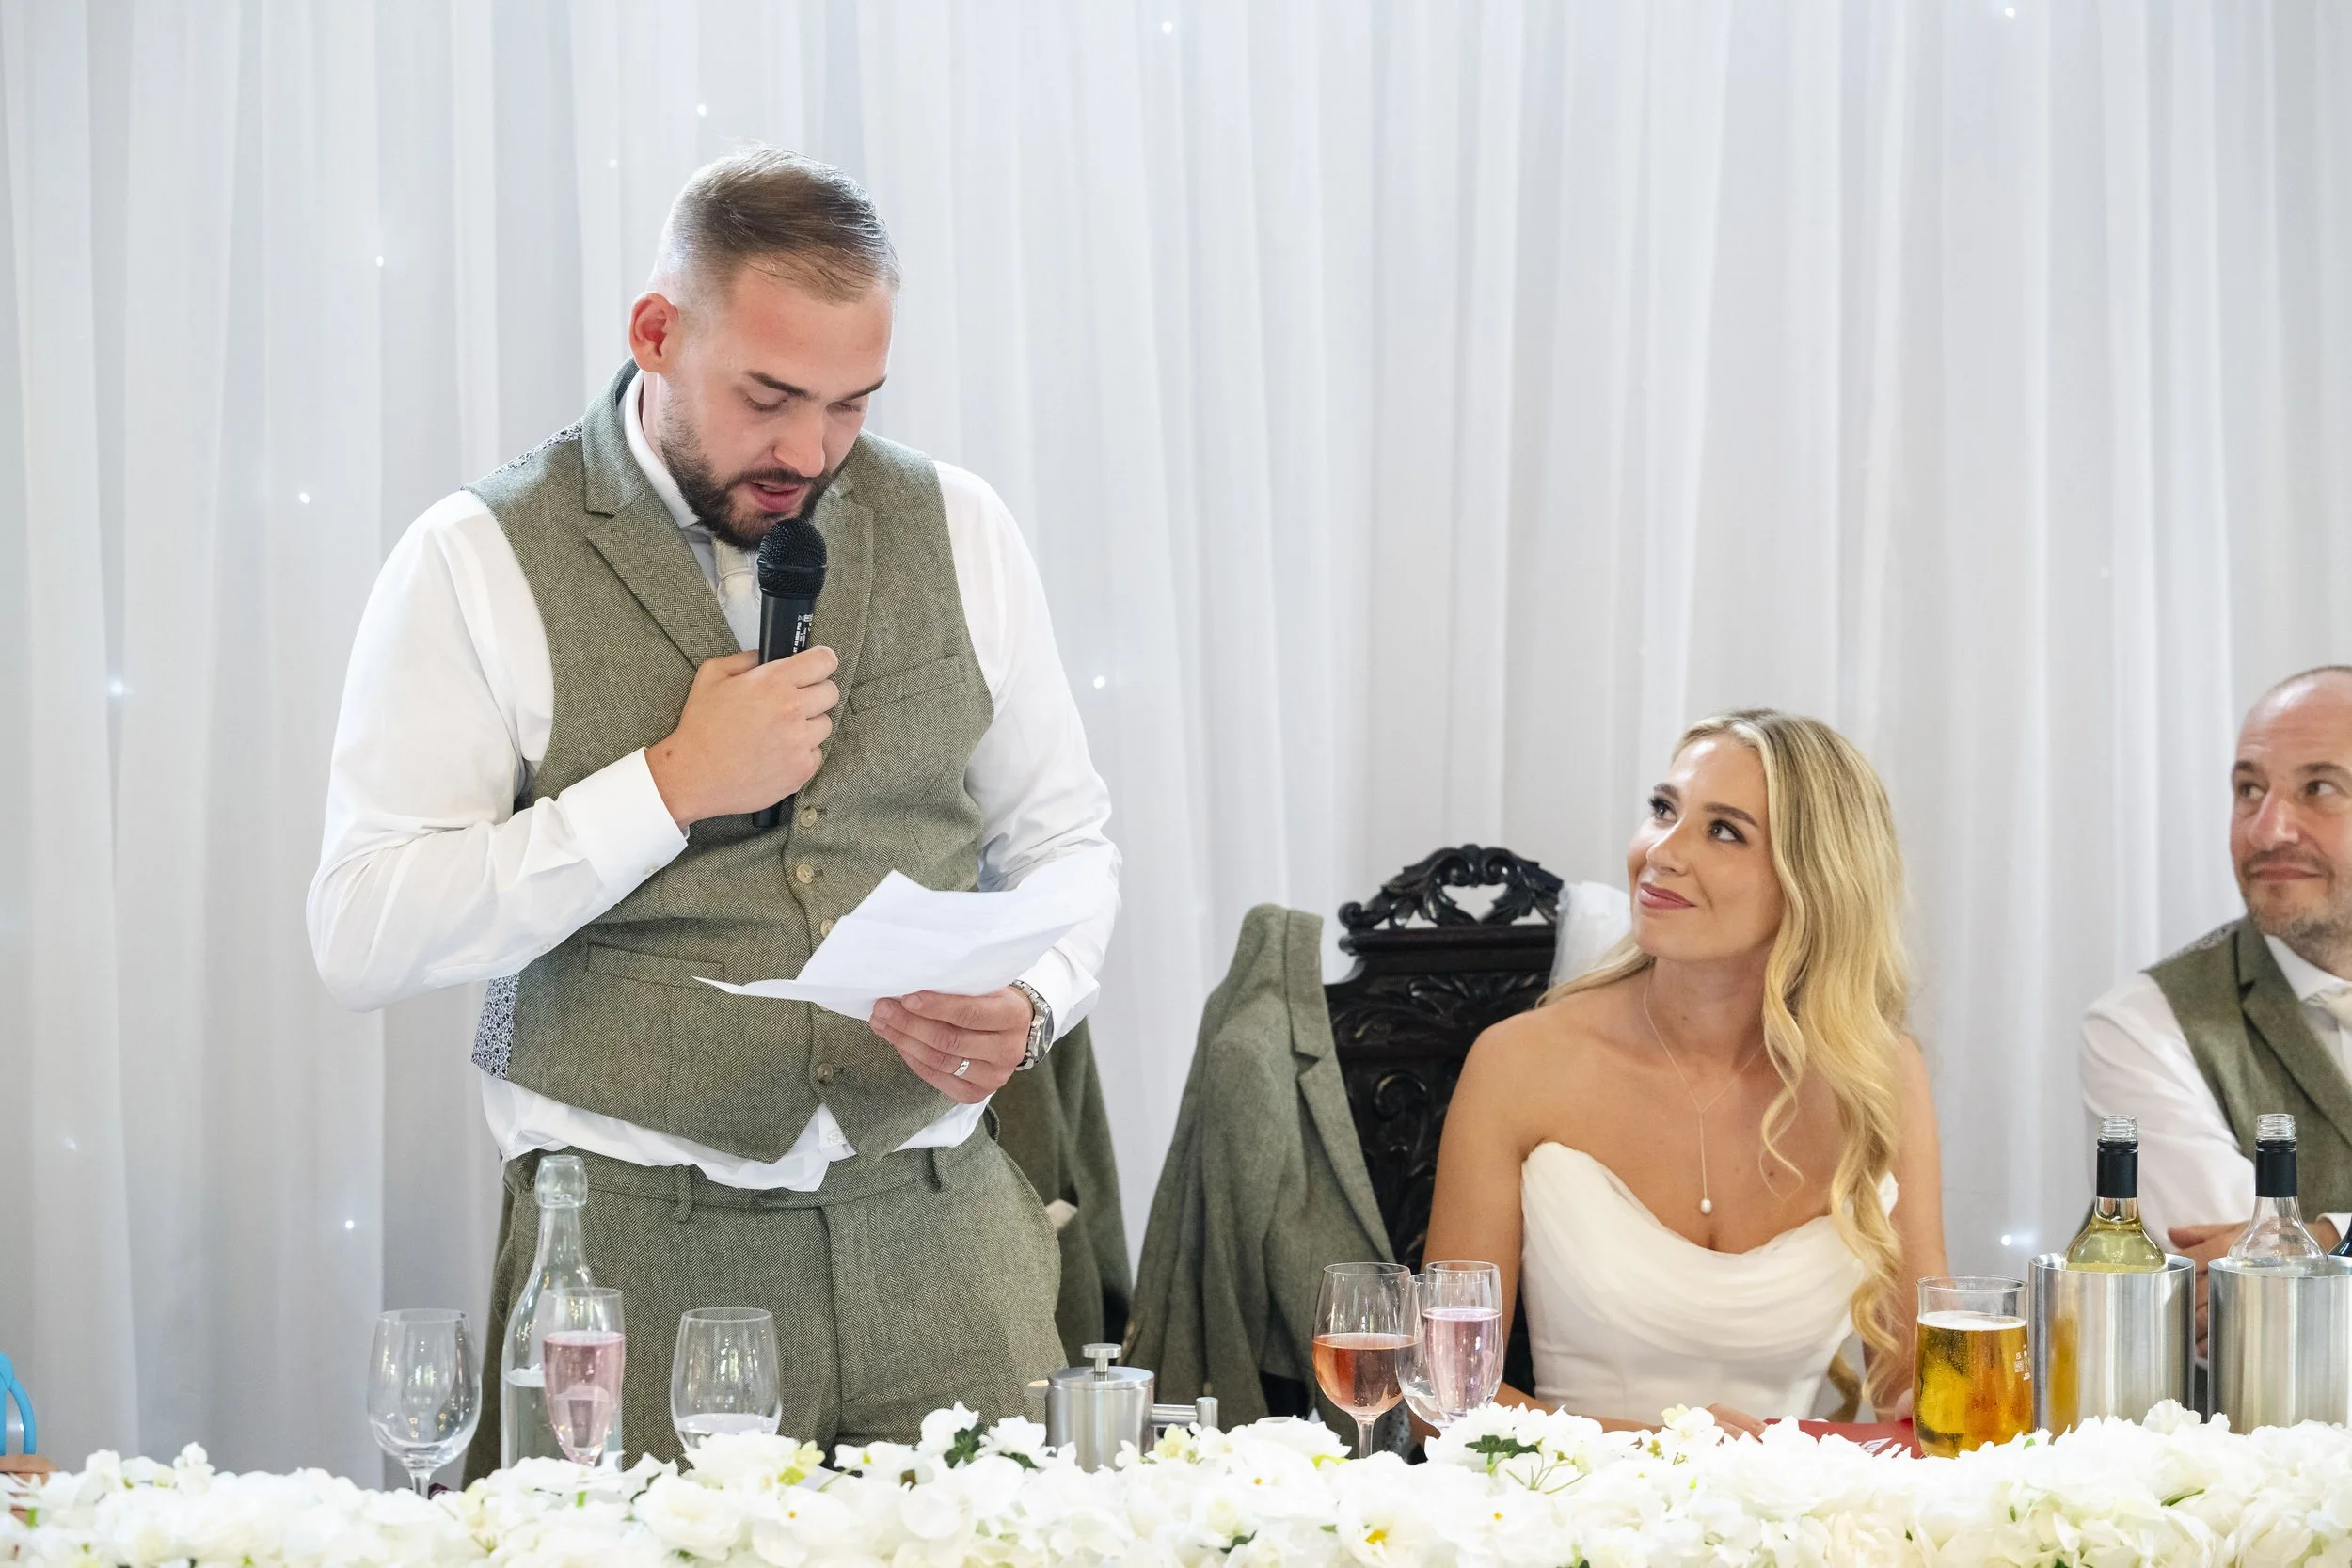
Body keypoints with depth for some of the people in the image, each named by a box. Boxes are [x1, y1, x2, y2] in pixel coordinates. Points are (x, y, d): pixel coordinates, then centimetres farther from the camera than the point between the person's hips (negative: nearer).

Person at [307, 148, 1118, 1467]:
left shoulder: (956, 529, 7)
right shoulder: (482, 564, -4)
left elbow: (1063, 837, 15)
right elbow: (362, 937, -10)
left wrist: (1032, 1007, -6)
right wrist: (670, 785, -15)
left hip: (938, 1229, 3)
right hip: (635, 1249, -3)